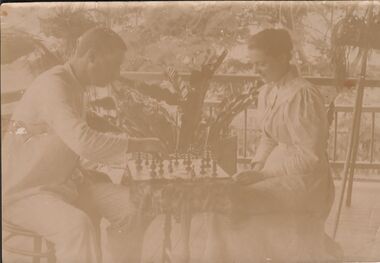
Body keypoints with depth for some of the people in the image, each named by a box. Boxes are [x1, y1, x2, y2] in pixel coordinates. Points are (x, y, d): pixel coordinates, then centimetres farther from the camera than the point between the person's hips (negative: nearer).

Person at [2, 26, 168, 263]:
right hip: (23, 191, -9)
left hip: (60, 182, 9)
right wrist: (139, 144, -26)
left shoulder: (78, 88, 9)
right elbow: (83, 141, -35)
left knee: (130, 204, -5)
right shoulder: (53, 85, -21)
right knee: (78, 225, -35)